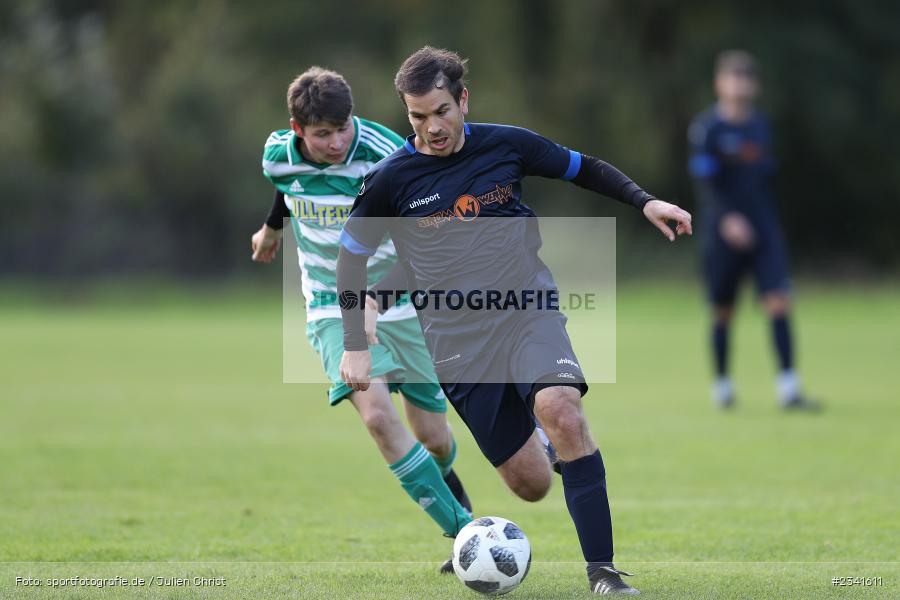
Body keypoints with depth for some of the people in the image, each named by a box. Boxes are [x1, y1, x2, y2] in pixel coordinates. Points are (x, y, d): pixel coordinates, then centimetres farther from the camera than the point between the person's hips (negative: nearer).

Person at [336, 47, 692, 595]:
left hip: (529, 312, 0)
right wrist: (356, 347, 3)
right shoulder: (391, 180, -2)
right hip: (458, 339, 0)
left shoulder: (507, 145, 1)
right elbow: (352, 258, 9)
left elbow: (586, 169, 16)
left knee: (561, 411, -32)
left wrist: (646, 202, 2)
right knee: (531, 486, -4)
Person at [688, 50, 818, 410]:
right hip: (723, 231, -4)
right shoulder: (706, 128, -6)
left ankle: (788, 389, -15)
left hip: (763, 232, 4)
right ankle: (721, 384, 25)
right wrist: (727, 218, -29)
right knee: (723, 311, 6)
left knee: (779, 301, -11)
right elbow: (705, 181, -15)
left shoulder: (759, 125, 11)